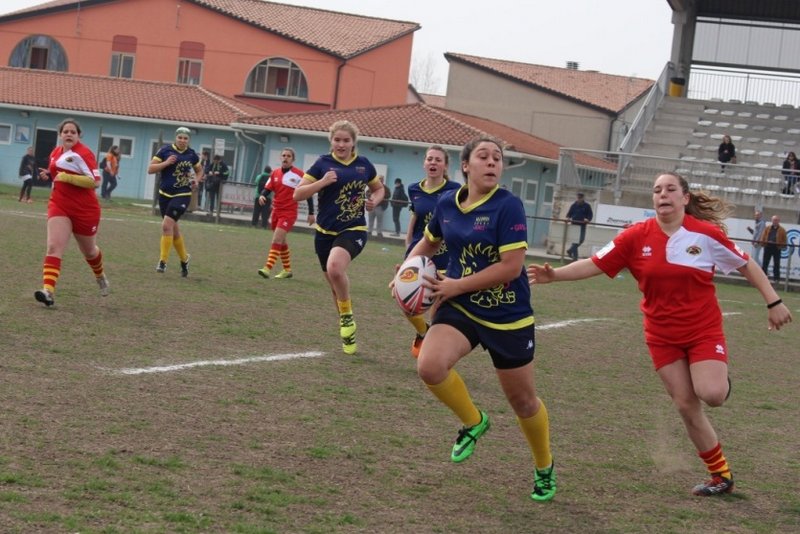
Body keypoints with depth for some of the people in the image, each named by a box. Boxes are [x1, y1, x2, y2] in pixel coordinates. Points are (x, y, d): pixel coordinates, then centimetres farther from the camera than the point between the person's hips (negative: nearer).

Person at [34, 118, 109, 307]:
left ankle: (100, 276, 50)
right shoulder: (55, 152, 7)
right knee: (53, 248, -17)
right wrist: (48, 175, 5)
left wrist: (67, 178, -28)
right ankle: (48, 292, -28)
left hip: (85, 210, -4)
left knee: (88, 251, 17)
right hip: (59, 206, 4)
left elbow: (95, 181, -23)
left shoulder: (83, 153, -15)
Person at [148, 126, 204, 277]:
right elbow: (150, 169, -3)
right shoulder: (165, 150, -2)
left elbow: (199, 170, 22)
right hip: (165, 195, 2)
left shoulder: (192, 154, 3)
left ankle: (163, 261, -10)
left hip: (182, 195, -2)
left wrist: (196, 180, 1)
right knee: (174, 229, 10)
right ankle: (184, 258, 30)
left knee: (167, 225, -18)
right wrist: (166, 163, -16)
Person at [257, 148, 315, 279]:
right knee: (281, 241, 15)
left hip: (289, 213, -6)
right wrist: (262, 196, -16)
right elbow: (267, 189, 8)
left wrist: (311, 213, -4)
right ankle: (287, 270, 28)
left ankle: (267, 268, -25)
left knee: (276, 240, -19)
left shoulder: (298, 174, -7)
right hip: (276, 211, 6)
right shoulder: (275, 173, 7)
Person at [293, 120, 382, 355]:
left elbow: (379, 188, 21)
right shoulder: (323, 163, -2)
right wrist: (322, 182, -18)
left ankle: (347, 316, -10)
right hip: (325, 232, 2)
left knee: (335, 267, -31)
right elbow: (297, 194, -4)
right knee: (335, 284, 10)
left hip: (353, 230, -2)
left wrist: (374, 201, -2)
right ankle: (348, 333, 28)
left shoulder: (364, 164, 2)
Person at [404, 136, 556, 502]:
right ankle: (473, 423, 5)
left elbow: (511, 267, -22)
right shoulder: (447, 203, 0)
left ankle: (545, 468, 38)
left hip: (507, 317, -3)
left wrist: (455, 286, -19)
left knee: (522, 401, 10)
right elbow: (430, 241, 21)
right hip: (460, 308, 4)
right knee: (429, 366, -25)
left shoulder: (507, 205, -17)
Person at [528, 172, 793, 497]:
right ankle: (721, 475, 17)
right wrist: (554, 274, -20)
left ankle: (720, 379, 18)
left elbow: (745, 265, 1)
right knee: (686, 405, 3)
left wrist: (773, 302, 0)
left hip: (704, 330, -2)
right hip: (662, 335, 2)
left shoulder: (707, 234, -11)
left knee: (711, 394, -22)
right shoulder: (637, 237, -9)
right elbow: (594, 265, -8)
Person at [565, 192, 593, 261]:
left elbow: (590, 214, 2)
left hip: (582, 225, 0)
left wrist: (587, 219, -18)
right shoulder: (574, 205, 8)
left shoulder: (587, 206, 3)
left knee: (581, 239, -2)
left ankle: (570, 250, 19)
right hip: (574, 224, 0)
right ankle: (575, 256, -4)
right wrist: (568, 218, -10)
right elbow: (569, 213, 12)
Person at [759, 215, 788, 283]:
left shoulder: (782, 230, 5)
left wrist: (783, 246, -9)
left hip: (777, 247, -2)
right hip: (768, 246, 2)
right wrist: (762, 242, -7)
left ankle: (776, 277, 7)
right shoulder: (767, 228, 12)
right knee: (765, 262, 4)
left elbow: (784, 240, 3)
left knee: (776, 264, 2)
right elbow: (763, 236, 8)